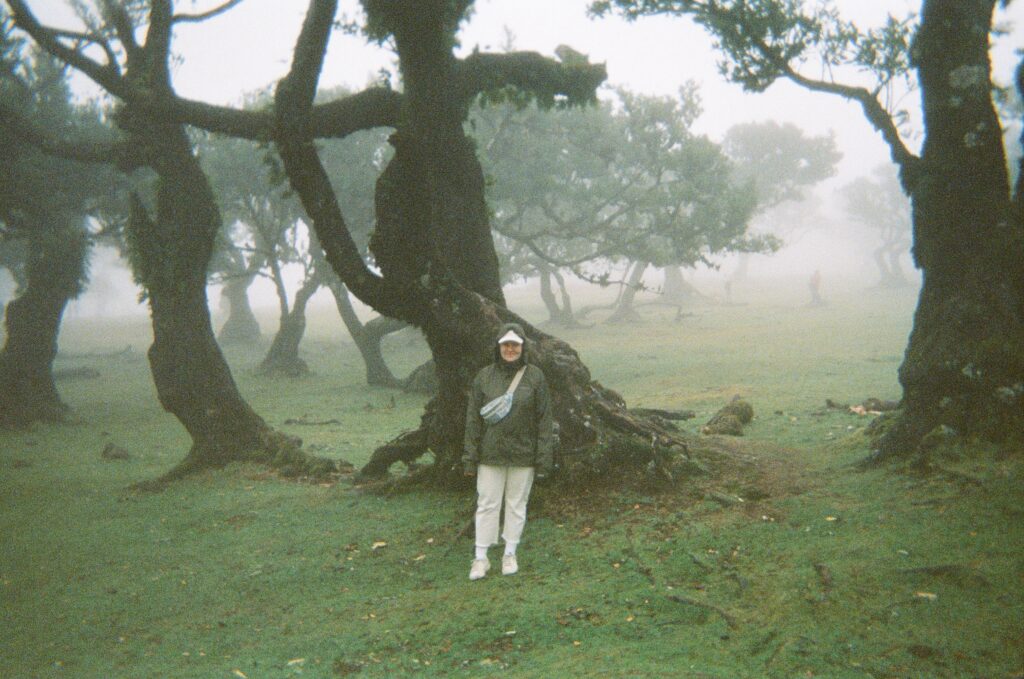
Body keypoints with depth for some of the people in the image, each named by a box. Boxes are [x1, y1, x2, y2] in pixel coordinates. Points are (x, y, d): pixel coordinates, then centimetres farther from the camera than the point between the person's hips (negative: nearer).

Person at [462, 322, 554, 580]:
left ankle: (510, 554, 25)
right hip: (490, 455, 1)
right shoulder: (484, 376, -1)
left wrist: (543, 458, -6)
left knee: (517, 505, 11)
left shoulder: (534, 376, -3)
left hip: (523, 455, 0)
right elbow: (473, 419, 1)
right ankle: (481, 558, 15)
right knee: (487, 504, 5)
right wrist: (470, 457, -2)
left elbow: (544, 420, -3)